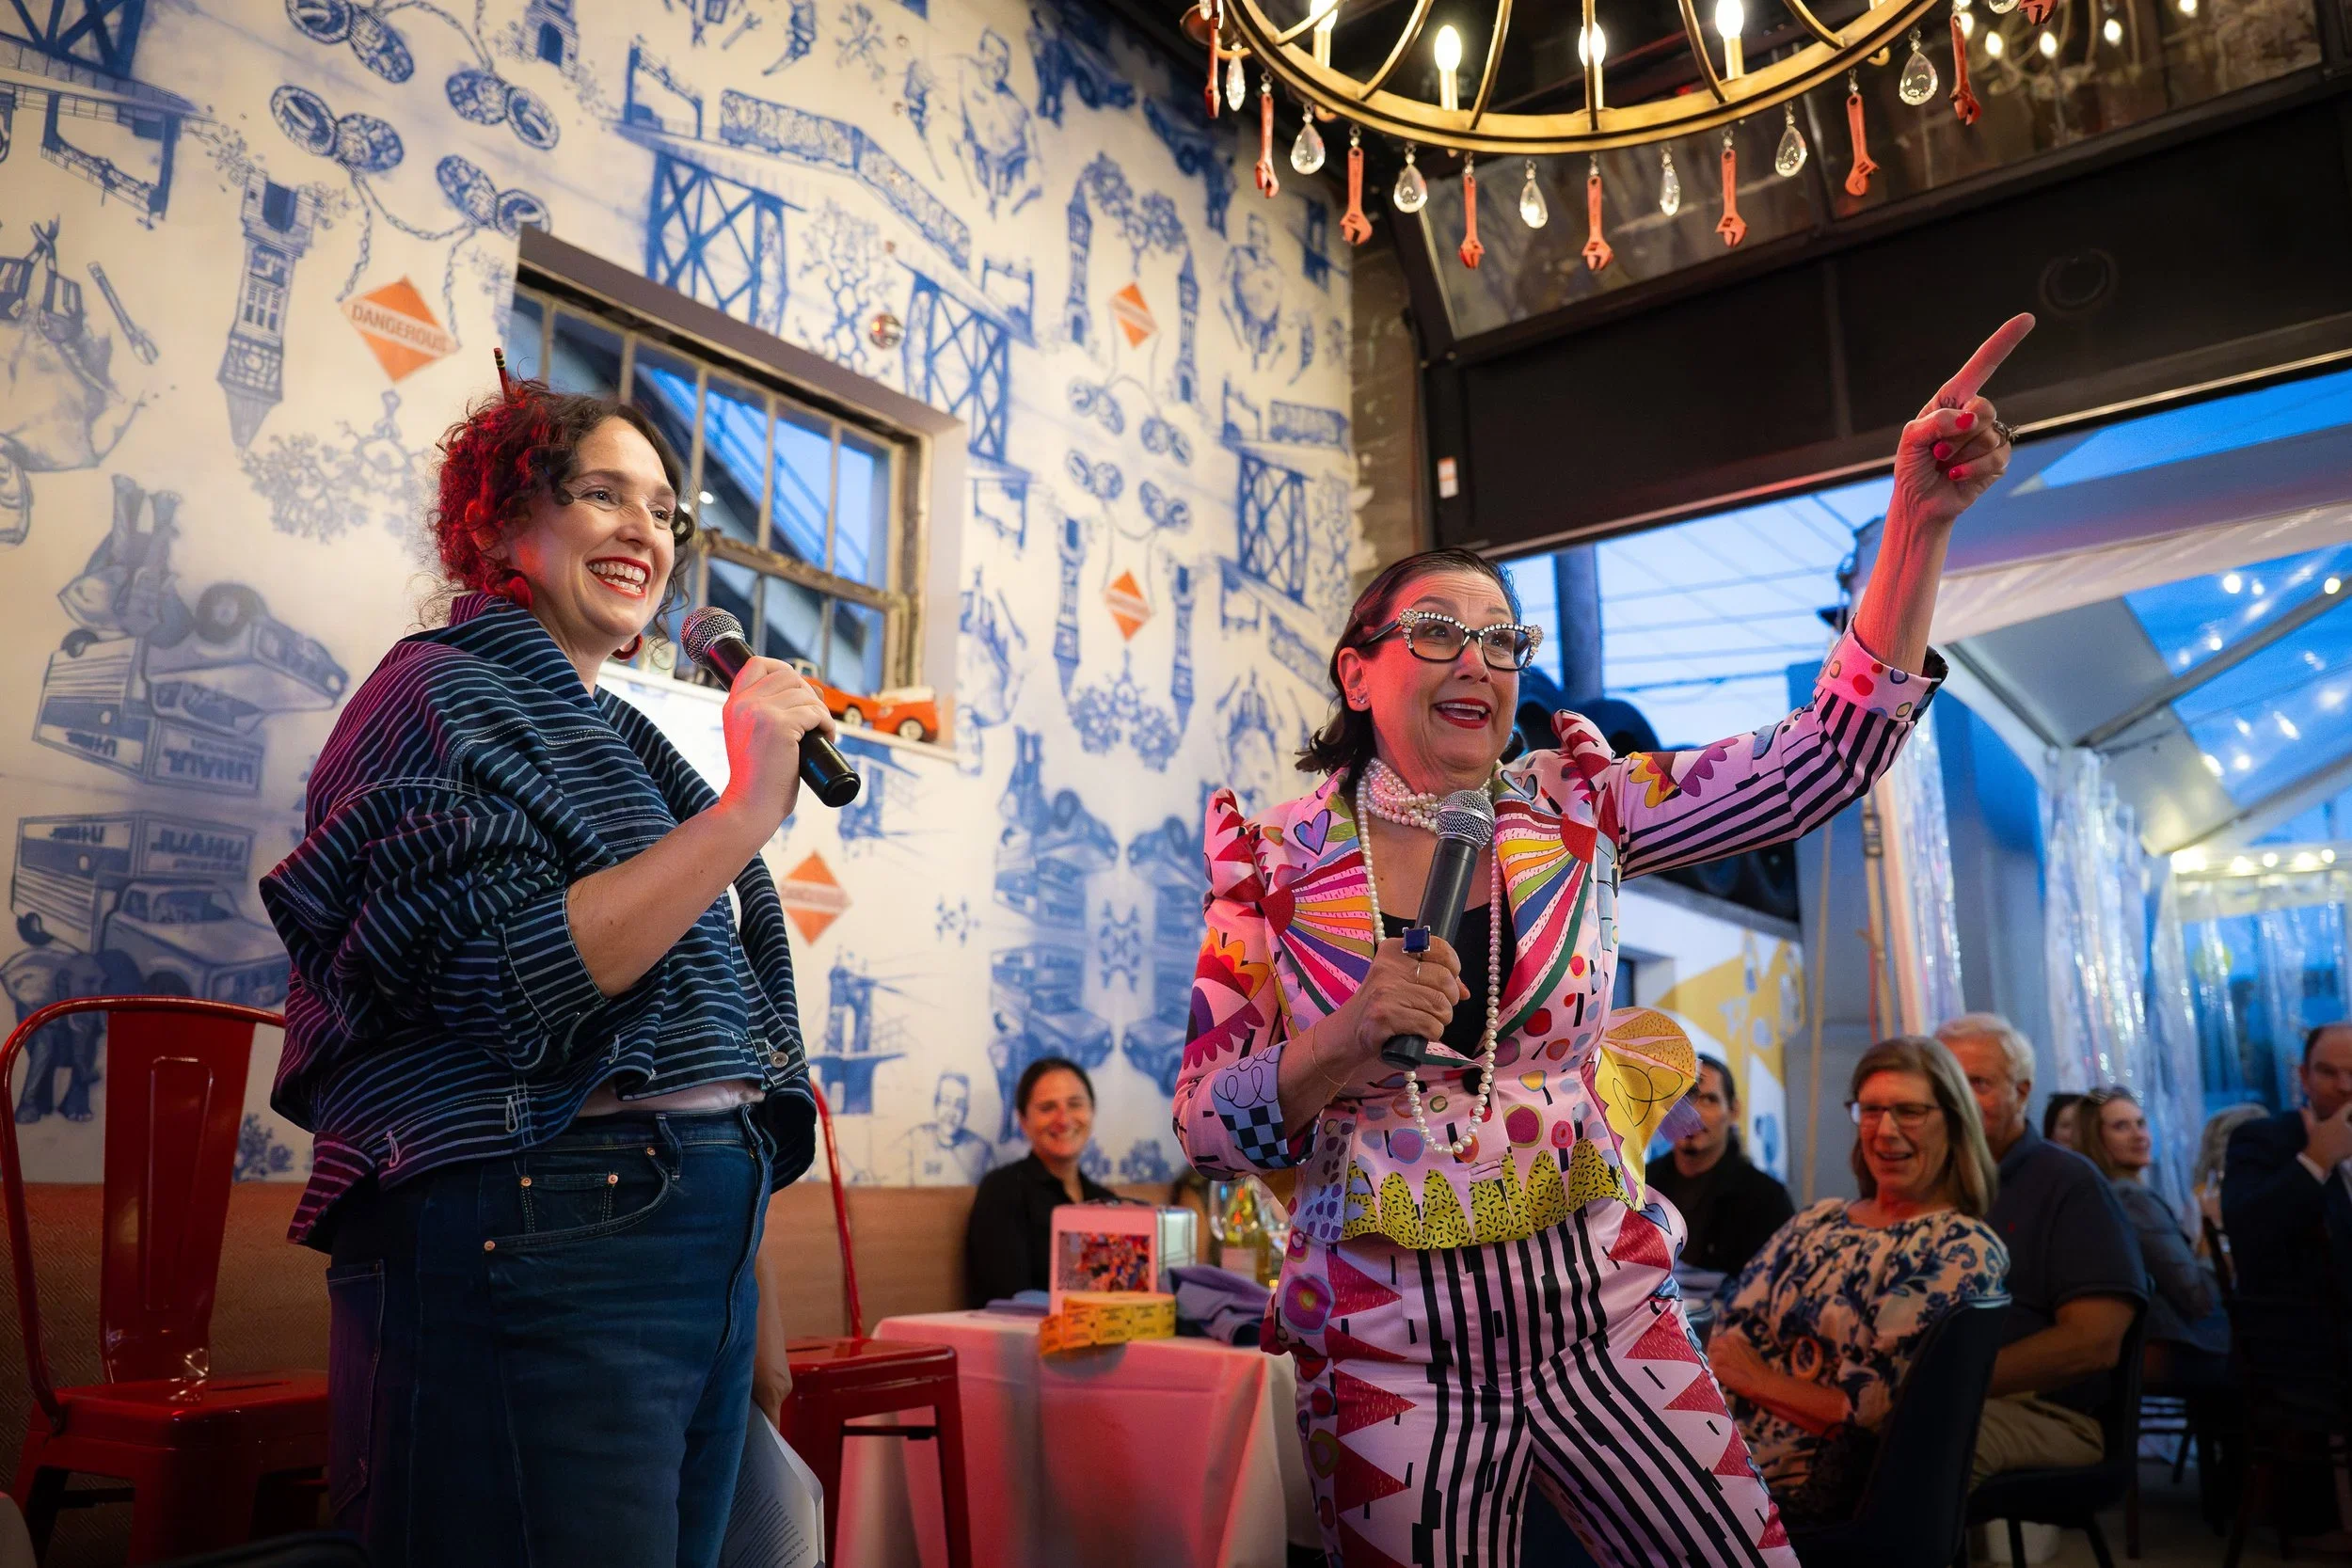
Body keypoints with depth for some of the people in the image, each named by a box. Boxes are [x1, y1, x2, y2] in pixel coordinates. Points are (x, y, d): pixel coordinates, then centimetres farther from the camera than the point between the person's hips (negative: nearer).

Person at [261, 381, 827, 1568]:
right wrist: (746, 810, -20)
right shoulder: (443, 691, -4)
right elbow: (509, 981, -19)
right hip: (539, 1240, -8)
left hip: (698, 1240, 9)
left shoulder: (602, 730, 20)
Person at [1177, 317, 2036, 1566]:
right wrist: (1348, 1043, -23)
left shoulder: (1574, 811, 0)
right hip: (1391, 1358, -2)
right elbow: (1204, 1128, -5)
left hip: (1605, 1322, 2)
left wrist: (1919, 518, -17)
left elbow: (1820, 763, -8)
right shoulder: (1276, 862, -5)